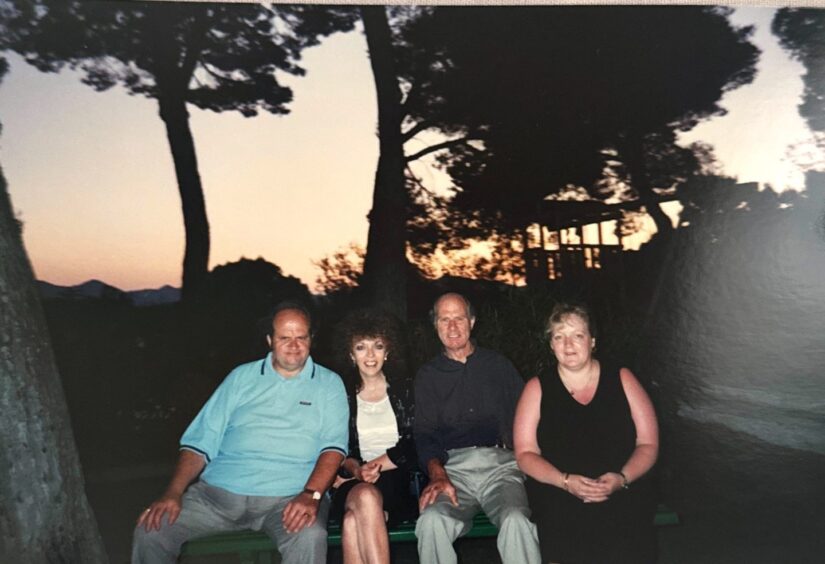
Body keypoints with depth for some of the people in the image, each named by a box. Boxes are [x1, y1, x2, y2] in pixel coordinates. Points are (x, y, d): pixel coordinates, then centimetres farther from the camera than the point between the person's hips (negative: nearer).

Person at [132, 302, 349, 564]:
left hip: (288, 497, -3)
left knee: (310, 537, -34)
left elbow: (333, 446, -4)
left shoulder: (329, 384, 8)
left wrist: (311, 495, -22)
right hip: (218, 492, 3)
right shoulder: (241, 377, 14)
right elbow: (200, 440, 11)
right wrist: (173, 493, -4)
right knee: (150, 530, -13)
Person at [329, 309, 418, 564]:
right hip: (352, 485, 1)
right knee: (366, 497, -36)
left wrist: (378, 464, -10)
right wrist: (354, 468, -14)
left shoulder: (402, 392, 10)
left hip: (398, 482, -1)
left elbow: (413, 448, 3)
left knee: (353, 521, -33)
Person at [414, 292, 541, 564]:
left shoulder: (498, 365, 18)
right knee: (432, 520, -31)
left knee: (517, 520, -32)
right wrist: (437, 475, -13)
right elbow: (425, 434, 7)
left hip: (501, 463, 0)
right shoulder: (427, 375, 17)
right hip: (453, 467, 0)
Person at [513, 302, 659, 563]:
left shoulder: (621, 380, 8)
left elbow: (648, 444, 8)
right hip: (558, 495, 0)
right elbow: (526, 453, 3)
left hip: (622, 491, 1)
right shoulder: (538, 388, 6)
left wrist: (622, 478, -11)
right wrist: (565, 481, -13)